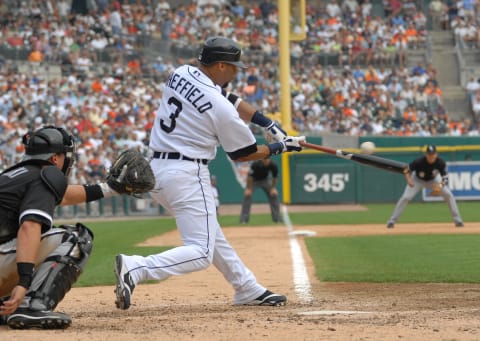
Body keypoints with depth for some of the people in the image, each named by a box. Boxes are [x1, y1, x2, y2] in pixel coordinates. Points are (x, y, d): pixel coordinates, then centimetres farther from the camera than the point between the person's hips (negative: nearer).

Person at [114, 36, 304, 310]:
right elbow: (243, 154, -2)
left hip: (156, 169, 10)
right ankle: (135, 268, -26)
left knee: (212, 236, 21)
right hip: (187, 175, -10)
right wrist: (282, 147, 13)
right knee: (201, 253, -9)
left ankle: (248, 290, 31)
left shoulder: (182, 74, 7)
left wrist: (271, 125, 15)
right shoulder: (219, 107, -15)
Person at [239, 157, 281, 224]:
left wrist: (273, 188, -10)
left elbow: (275, 177, -7)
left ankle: (277, 218, 4)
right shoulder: (255, 164, -34)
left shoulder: (273, 165, -24)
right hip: (254, 180, -3)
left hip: (265, 180, 3)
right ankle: (243, 219, -14)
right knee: (247, 195, -19)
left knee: (274, 194, -7)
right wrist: (249, 189, -23)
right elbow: (250, 176, -25)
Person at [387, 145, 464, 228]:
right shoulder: (419, 162, -34)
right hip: (418, 180, -2)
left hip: (433, 180, 2)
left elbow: (445, 178, -26)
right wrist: (408, 179, -38)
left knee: (448, 195, -13)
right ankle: (392, 221, -7)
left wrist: (440, 186, -46)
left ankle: (457, 219, -1)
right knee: (406, 197, -18)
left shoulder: (441, 162, -30)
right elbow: (407, 170, -19)